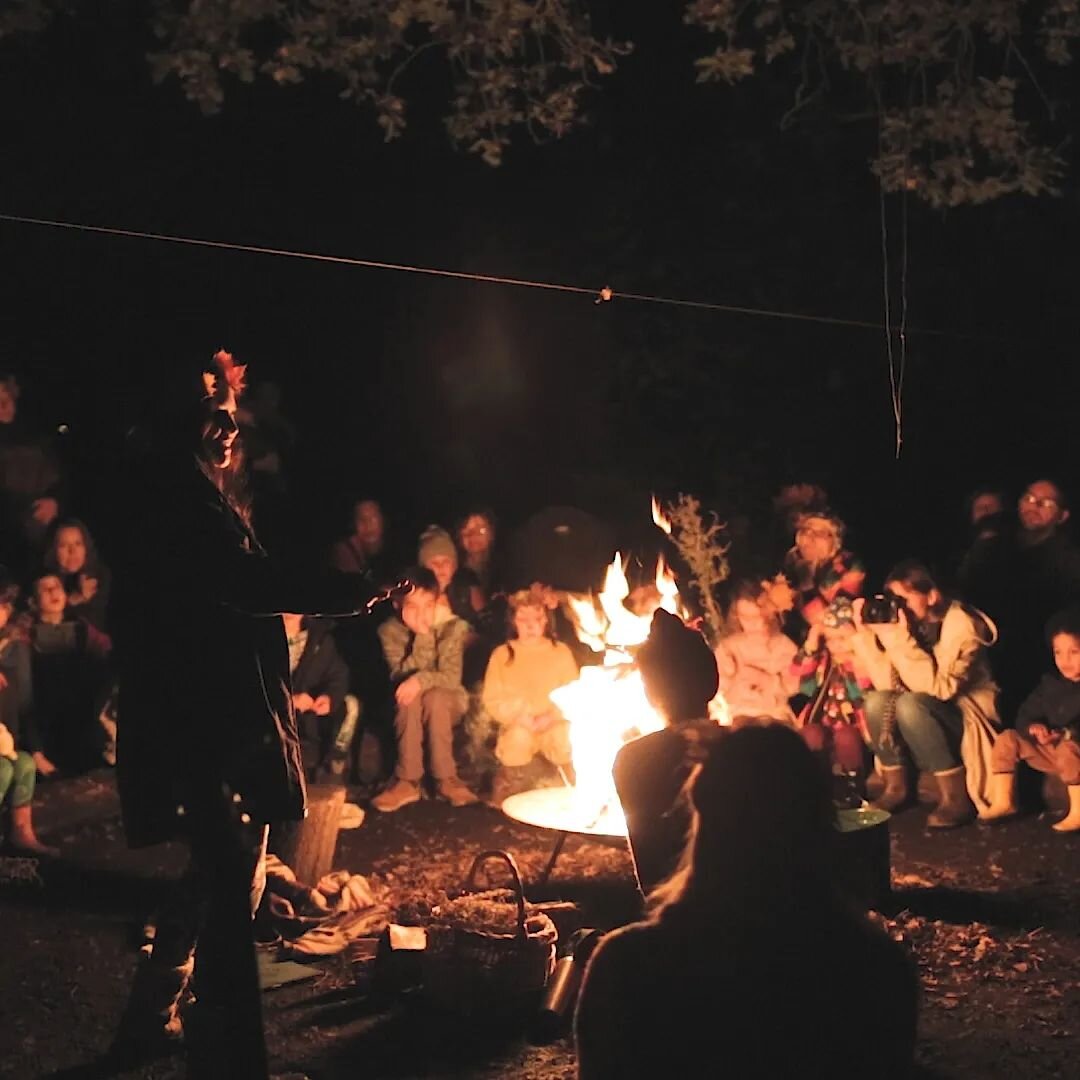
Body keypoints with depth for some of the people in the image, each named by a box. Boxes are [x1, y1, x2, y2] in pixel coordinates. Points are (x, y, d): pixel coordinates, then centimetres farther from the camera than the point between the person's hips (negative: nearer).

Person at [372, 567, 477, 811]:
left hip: (448, 703, -1)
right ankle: (407, 782, -32)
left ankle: (445, 780, -28)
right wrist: (422, 635, -27)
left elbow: (451, 677, -20)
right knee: (409, 697, -33)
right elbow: (401, 677, -19)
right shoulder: (390, 631, -9)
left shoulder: (454, 627, -11)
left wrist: (422, 680, -39)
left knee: (434, 696, -34)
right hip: (406, 709, 1)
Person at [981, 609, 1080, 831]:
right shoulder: (1050, 684, 8)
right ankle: (1003, 802, -6)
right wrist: (1032, 727, -14)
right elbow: (1025, 715, 7)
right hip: (1050, 751, 7)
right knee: (1008, 739, -4)